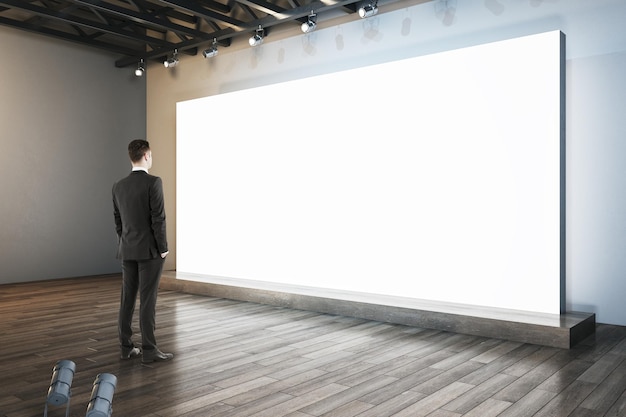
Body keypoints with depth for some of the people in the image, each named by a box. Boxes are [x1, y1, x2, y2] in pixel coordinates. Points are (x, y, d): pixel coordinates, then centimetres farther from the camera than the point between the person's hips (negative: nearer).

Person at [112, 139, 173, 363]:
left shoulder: (118, 186, 7)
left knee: (127, 299, 10)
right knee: (148, 300, -4)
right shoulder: (153, 182, -14)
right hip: (149, 250, -7)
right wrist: (163, 248, -9)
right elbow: (158, 219, -17)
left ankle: (126, 346, 16)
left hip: (128, 251, 7)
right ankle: (149, 349, 0)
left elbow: (118, 221, 12)